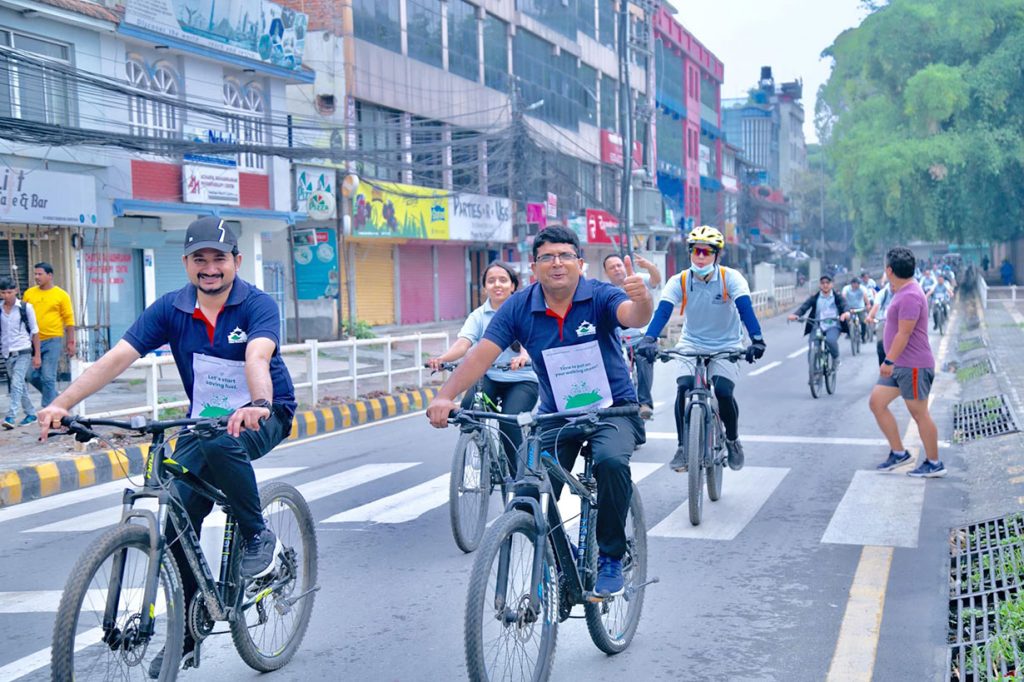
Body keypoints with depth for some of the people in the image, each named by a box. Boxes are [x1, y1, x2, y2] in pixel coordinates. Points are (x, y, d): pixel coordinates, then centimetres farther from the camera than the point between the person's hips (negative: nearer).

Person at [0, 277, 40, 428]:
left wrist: (37, 355, -1)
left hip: (23, 352, -4)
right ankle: (31, 413, 23)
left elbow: (35, 332, 1)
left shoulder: (25, 307, -3)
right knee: (20, 386, 12)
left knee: (16, 384, -15)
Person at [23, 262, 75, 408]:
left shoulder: (61, 295, -1)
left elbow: (69, 320, 0)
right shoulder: (29, 294, 7)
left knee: (48, 377, -7)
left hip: (52, 341, -4)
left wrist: (70, 342, -3)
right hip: (33, 341, 4)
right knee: (33, 376, 7)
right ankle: (55, 397, 28)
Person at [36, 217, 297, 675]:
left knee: (220, 446, -37)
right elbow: (118, 357, -17)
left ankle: (260, 537, -12)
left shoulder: (258, 306, -17)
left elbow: (258, 357, -37)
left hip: (263, 416, -4)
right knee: (179, 520, -7)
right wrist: (62, 403, -30)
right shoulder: (171, 309, -7)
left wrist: (257, 405, -59)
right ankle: (183, 637, 10)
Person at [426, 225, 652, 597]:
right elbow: (482, 354, -16)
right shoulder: (519, 307, -8)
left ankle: (611, 558, -13)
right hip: (557, 415, 3)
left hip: (613, 408, -3)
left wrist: (641, 298, -59)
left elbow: (635, 317, -34)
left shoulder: (600, 297, -14)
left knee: (611, 461, -33)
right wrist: (445, 397, -31)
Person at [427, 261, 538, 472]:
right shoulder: (478, 316, 1)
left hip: (522, 379, -2)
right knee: (467, 409, -26)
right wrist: (442, 358, -37)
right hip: (489, 377, 2)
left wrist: (523, 357, -48)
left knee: (509, 422, -25)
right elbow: (463, 343, -15)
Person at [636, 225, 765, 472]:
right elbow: (663, 311, -22)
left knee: (724, 392, -20)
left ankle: (732, 440, 9)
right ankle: (683, 447, -7)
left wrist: (757, 339, -42)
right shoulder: (679, 282, -12)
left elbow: (745, 308, -27)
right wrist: (649, 340, -39)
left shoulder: (731, 278, -15)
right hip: (691, 344, 1)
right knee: (683, 388, -23)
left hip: (726, 346, -1)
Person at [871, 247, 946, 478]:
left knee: (919, 414, -1)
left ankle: (934, 464, 11)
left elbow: (904, 333, -24)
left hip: (913, 366, -10)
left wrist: (889, 361, -25)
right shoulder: (902, 293, 14)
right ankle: (898, 453, 16)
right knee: (876, 402, 8)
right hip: (899, 366, 10)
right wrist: (890, 362, 22)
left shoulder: (910, 296, -19)